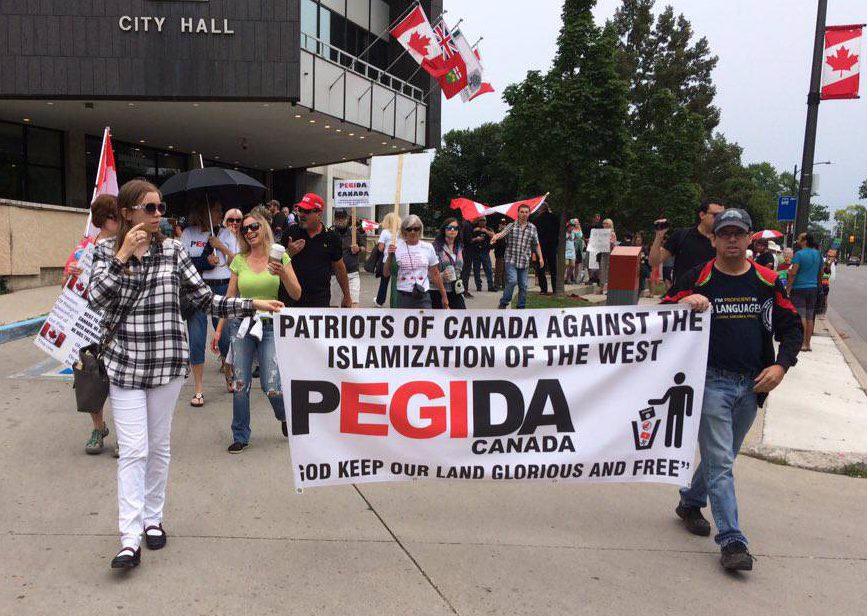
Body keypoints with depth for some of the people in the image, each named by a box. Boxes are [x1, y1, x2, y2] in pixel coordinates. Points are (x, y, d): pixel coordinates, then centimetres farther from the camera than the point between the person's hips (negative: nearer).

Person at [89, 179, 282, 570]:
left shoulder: (172, 250, 2)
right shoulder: (106, 251, 2)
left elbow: (205, 300, 2)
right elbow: (96, 299, -12)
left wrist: (252, 305, -6)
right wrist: (122, 256, -16)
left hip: (167, 362, 1)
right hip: (124, 363, -1)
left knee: (158, 445, 12)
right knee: (133, 450, -5)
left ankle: (153, 519, 29)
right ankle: (130, 539, 1)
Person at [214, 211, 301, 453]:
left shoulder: (279, 256, -1)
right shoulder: (239, 261, 5)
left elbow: (296, 295, -4)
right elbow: (230, 297, 10)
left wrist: (283, 273, -20)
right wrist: (219, 329, 7)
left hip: (270, 326, -2)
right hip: (241, 324, 2)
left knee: (271, 386, -7)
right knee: (241, 383, 3)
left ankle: (285, 416, 26)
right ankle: (240, 436, 20)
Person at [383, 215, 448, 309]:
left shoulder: (428, 248, 5)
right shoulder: (396, 248, -1)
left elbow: (435, 274, 12)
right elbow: (386, 274, -2)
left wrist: (444, 296, 15)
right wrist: (390, 257, -17)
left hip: (423, 297, 1)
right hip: (402, 297, -1)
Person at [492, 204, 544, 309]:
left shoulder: (532, 228, 9)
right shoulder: (511, 225, 2)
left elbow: (536, 244, 14)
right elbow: (503, 233, -16)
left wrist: (540, 257, 9)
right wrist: (496, 236, -38)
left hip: (524, 262, 3)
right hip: (511, 260, -3)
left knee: (523, 285, 5)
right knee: (512, 281, -16)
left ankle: (521, 307, 18)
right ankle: (503, 303, 0)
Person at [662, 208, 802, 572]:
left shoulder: (767, 281, 6)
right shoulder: (697, 280, -4)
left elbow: (791, 327, 11)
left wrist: (781, 365, -5)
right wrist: (682, 302, -28)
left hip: (751, 386, 4)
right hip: (711, 381, -4)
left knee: (722, 456, 18)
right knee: (720, 462, -6)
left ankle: (690, 503, 40)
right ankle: (731, 541, -1)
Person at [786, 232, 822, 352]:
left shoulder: (799, 254, -12)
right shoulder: (817, 254, 8)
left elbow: (793, 274, -16)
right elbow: (821, 271, 16)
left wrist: (787, 289, -12)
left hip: (799, 288, -6)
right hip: (813, 288, 6)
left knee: (801, 316, -6)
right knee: (809, 317, 10)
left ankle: (802, 343, -10)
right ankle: (808, 344, 14)